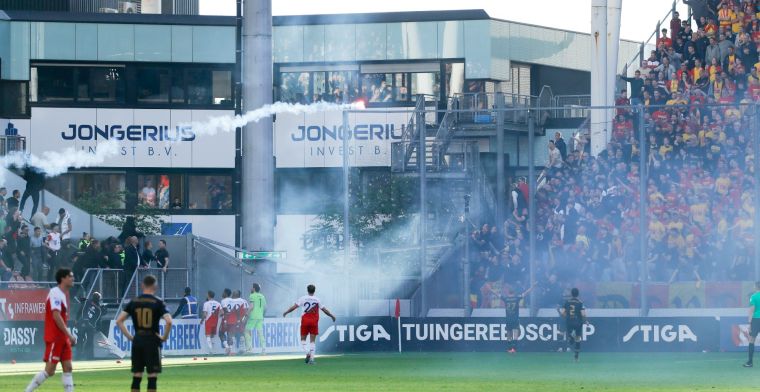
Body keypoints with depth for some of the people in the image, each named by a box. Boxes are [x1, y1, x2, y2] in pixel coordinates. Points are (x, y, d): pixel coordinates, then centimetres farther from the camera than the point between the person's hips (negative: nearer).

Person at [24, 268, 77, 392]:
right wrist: (69, 335, -22)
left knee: (67, 368, 4)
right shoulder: (55, 293, -14)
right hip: (54, 338, -9)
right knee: (49, 371, -9)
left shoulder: (63, 294, 15)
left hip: (62, 338, 9)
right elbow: (56, 316, -22)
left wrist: (68, 337, 15)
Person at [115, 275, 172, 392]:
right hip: (152, 341, -4)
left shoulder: (134, 302, 5)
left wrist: (129, 336, 7)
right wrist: (164, 337, -5)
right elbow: (168, 321, -19)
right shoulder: (158, 302, -6)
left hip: (137, 341, 4)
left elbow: (119, 321, 2)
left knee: (136, 377, 8)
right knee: (152, 376, -1)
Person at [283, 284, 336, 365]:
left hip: (305, 321, -1)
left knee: (303, 339, 10)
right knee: (312, 341, 4)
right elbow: (324, 310, 8)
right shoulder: (317, 300, 3)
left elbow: (294, 306, -4)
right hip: (314, 322, 1)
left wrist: (286, 312, 8)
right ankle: (312, 358, -5)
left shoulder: (303, 299, 0)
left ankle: (307, 353, -16)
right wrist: (332, 316, 22)